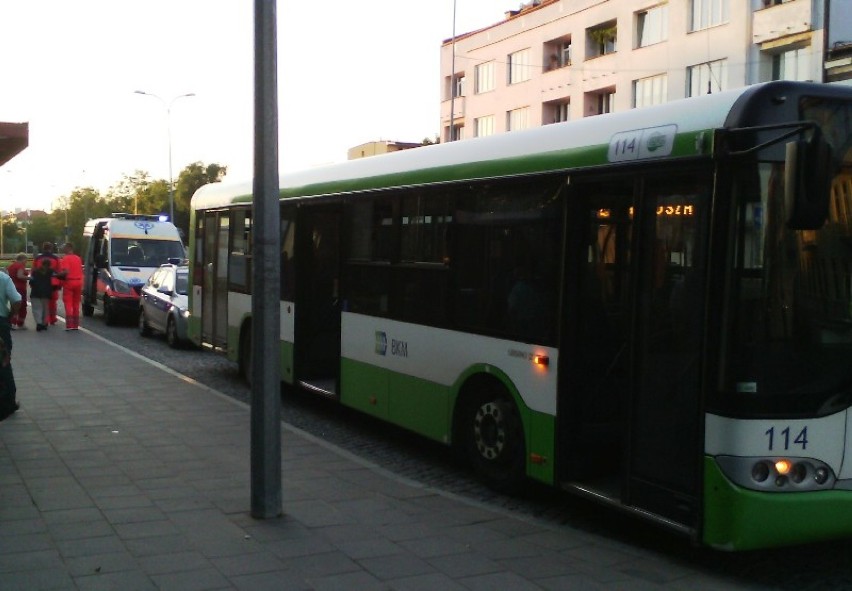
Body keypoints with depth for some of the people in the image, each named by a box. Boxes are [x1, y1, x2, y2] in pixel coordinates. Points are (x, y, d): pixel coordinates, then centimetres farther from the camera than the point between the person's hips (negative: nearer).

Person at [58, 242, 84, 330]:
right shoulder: (78, 258, 11)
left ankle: (69, 325, -9)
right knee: (76, 304, 12)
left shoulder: (65, 259, -10)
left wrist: (58, 275, -8)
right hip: (78, 282, 6)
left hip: (69, 282, -6)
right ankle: (76, 324, 14)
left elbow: (65, 272, -21)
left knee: (68, 304, -3)